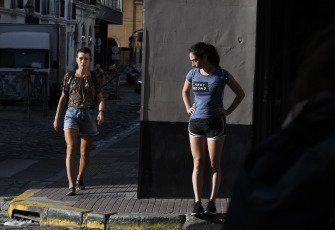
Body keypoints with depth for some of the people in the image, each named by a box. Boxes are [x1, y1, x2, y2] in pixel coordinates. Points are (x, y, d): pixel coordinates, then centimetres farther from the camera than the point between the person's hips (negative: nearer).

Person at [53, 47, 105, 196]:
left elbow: (100, 99, 1)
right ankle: (71, 186, -23)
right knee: (71, 149, -18)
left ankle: (80, 179, 35)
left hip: (88, 115, 1)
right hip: (71, 114, -1)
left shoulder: (94, 78, 5)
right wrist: (56, 118, 11)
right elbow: (63, 98, 12)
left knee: (85, 152, 9)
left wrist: (101, 112, -19)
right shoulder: (69, 77, 6)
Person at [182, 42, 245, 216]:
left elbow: (240, 93, 3)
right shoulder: (193, 74, 5)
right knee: (198, 164, 1)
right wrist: (188, 108, 10)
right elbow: (185, 92, 25)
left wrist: (228, 111, -3)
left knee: (214, 165, 3)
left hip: (215, 123, -3)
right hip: (196, 123, 3)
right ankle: (197, 203, 0)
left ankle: (212, 202, 8)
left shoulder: (222, 75, -6)